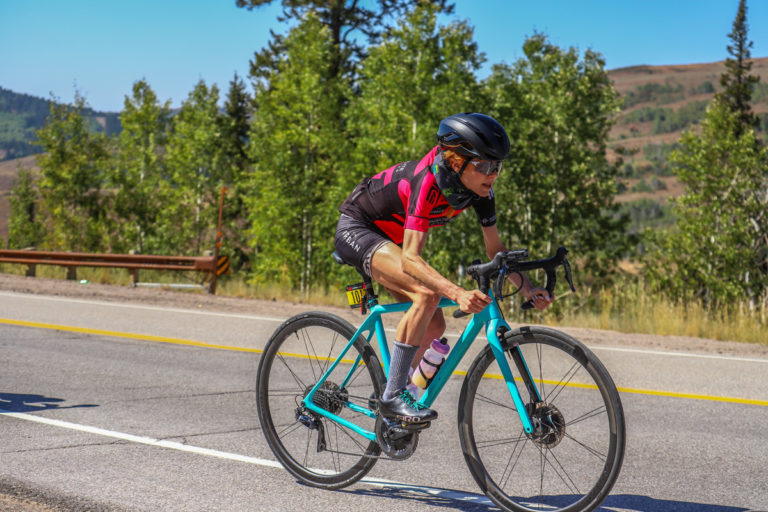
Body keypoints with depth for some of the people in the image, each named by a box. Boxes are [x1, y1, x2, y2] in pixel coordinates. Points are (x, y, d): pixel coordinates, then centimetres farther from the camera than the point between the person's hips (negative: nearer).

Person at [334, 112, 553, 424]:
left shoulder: (478, 187, -14)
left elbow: (494, 249, -3)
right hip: (357, 230, -8)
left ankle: (386, 393, 21)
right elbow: (410, 258, -41)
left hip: (390, 240, 8)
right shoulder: (427, 181, -35)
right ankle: (393, 397, -22)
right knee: (428, 294, -28)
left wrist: (527, 288, -16)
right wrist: (458, 293, -54)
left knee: (434, 327, 2)